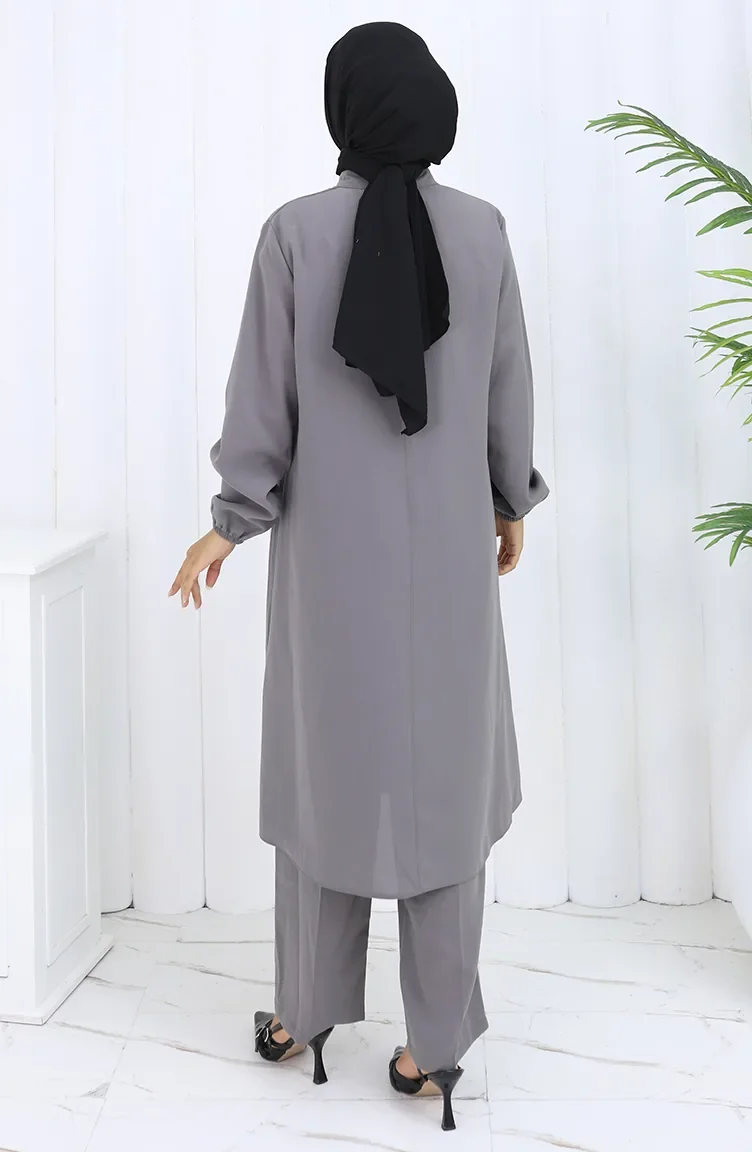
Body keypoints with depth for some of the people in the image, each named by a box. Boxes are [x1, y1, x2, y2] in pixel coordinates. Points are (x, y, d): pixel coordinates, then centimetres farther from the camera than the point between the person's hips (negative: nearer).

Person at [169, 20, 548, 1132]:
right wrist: (511, 503, 18)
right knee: (443, 770, 8)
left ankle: (304, 1013, 27)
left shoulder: (295, 230, -6)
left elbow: (262, 393, -5)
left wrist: (231, 522, 5)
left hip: (332, 545, 0)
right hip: (447, 546, 1)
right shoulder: (482, 228, -2)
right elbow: (509, 388, 5)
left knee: (329, 762, 12)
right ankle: (436, 1042, 16)